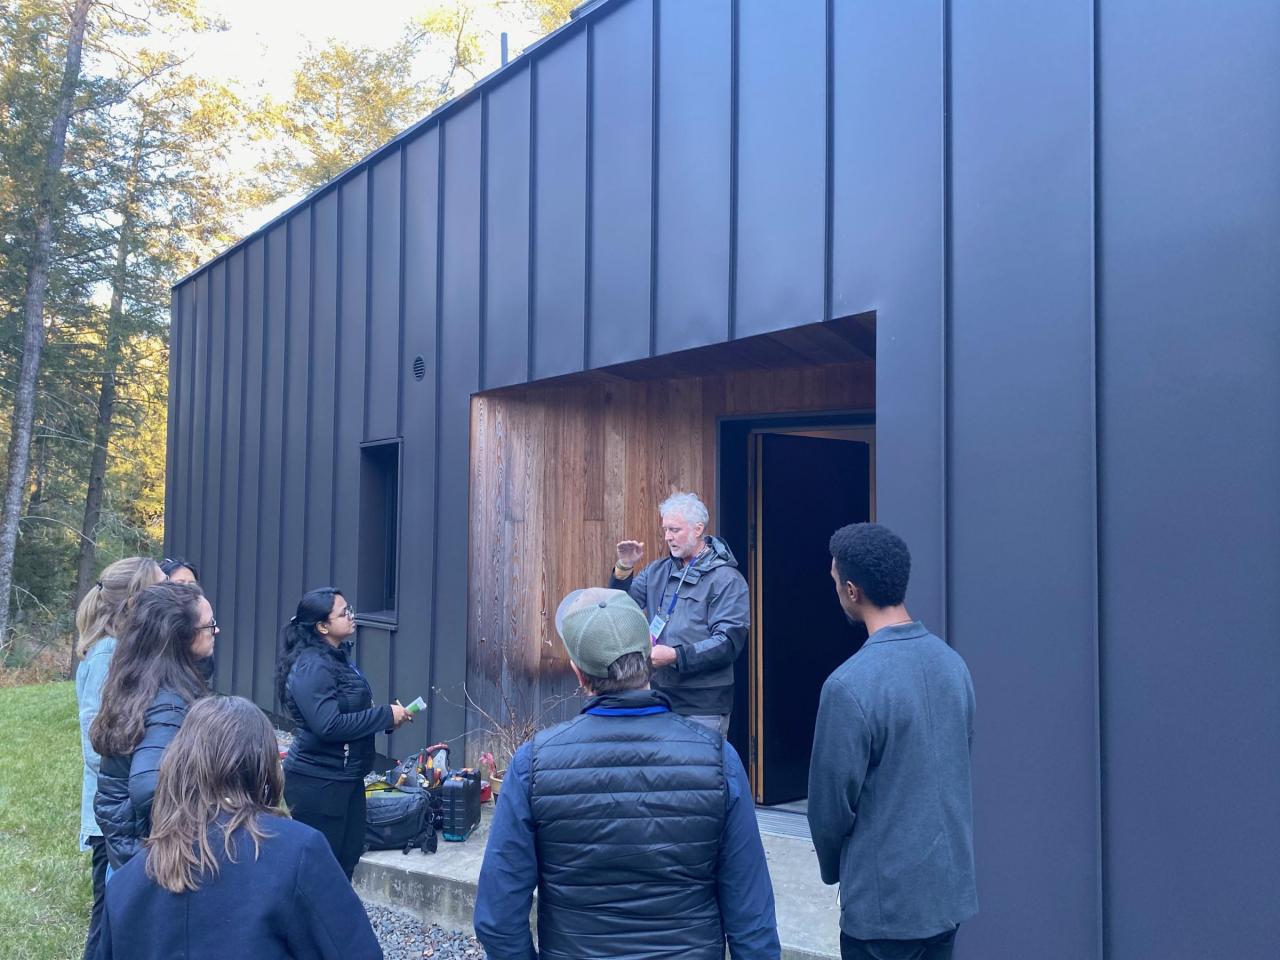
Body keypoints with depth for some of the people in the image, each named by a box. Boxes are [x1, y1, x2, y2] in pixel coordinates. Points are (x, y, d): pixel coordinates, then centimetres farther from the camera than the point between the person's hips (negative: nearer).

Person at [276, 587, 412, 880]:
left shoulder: (338, 656, 9)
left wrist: (390, 717, 2)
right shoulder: (312, 666, -20)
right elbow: (328, 725, -28)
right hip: (317, 784, -9)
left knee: (348, 857, 17)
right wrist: (386, 715, -22)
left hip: (346, 778, 9)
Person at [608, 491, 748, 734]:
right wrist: (624, 569, -4)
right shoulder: (659, 570, 12)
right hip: (660, 695, 5)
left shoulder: (727, 579, -8)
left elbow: (728, 642, -16)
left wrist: (676, 656, -26)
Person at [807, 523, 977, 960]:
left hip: (886, 903, -6)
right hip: (952, 891, 6)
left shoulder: (850, 686, -22)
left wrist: (834, 868, 6)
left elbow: (831, 802, -14)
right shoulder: (953, 663, -1)